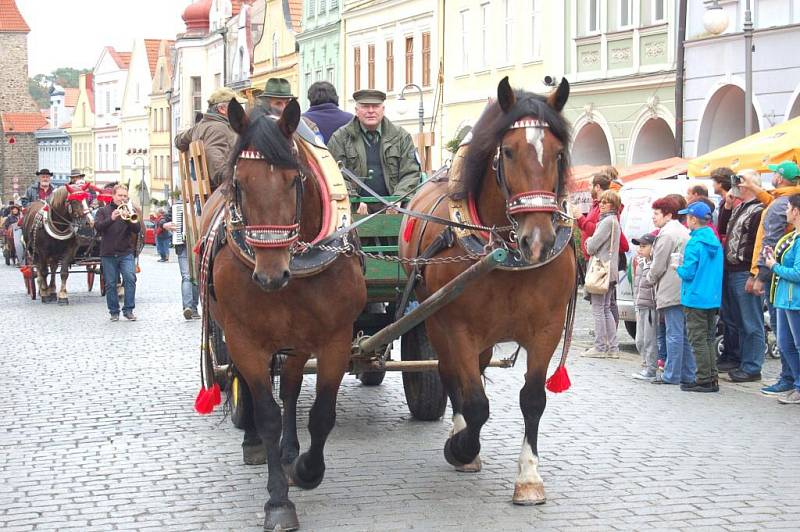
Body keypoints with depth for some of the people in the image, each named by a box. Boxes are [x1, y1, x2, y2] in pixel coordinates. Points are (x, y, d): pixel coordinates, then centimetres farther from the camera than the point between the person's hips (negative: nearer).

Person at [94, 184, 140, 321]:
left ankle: (128, 310, -8)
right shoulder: (104, 211, 7)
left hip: (126, 252, 0)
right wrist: (111, 219, -24)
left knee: (130, 278, -16)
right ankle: (114, 311, 13)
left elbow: (137, 229, -1)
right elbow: (97, 227, -9)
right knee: (110, 284, 2)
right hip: (108, 254, 0)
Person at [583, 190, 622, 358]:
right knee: (606, 309, 13)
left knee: (598, 309, -5)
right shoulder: (614, 221, 18)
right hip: (610, 270, 10)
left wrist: (589, 241, 5)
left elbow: (592, 247, -16)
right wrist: (591, 242, 7)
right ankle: (613, 347, 13)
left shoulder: (608, 221, -14)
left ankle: (600, 347, -4)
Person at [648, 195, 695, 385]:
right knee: (684, 333, 11)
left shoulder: (667, 234, -11)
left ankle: (672, 375, -5)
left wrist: (650, 278, 9)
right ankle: (688, 374, 13)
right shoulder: (684, 232, 18)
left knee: (674, 333, -7)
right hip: (686, 290, 9)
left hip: (672, 291, -9)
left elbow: (658, 265, -11)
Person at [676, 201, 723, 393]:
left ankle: (703, 380, -1)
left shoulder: (695, 243, -16)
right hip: (713, 298, 8)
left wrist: (679, 268, 3)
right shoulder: (715, 241, 9)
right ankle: (712, 378, 17)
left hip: (696, 298, -8)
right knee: (709, 339, 14)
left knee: (698, 341, -2)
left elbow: (688, 272, -18)